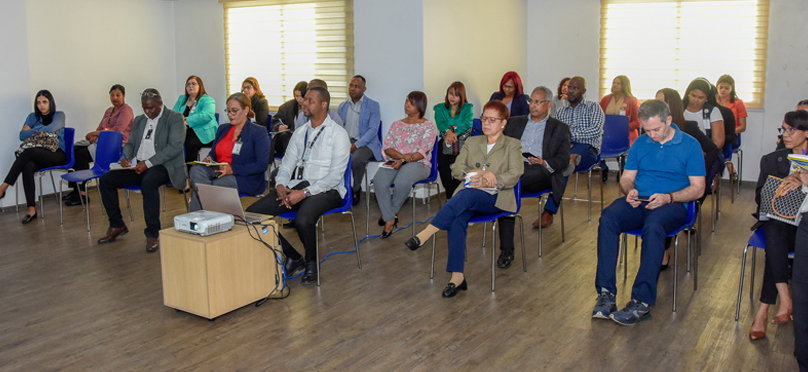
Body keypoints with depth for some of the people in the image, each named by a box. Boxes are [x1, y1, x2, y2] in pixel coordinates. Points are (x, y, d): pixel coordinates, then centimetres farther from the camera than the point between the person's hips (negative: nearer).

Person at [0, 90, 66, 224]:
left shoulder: (59, 115, 10)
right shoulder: (33, 117, 22)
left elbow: (50, 129, -10)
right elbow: (22, 136, 10)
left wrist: (31, 131, 3)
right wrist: (40, 131, -2)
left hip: (56, 155, -3)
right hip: (36, 156, 3)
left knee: (28, 152, -34)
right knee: (27, 166, -33)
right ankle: (31, 210, -39)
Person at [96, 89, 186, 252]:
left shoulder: (175, 118, -3)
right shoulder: (139, 120, 21)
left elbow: (174, 147, -14)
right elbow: (130, 143, 22)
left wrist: (148, 163, -22)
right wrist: (125, 157, -3)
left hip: (162, 166, -7)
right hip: (137, 166, 7)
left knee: (148, 182, -38)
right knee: (106, 179, -10)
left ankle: (153, 234, -29)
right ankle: (117, 226, 5)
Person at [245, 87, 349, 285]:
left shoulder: (338, 133, -4)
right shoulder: (300, 132, 17)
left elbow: (335, 175, -12)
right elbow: (287, 164, 17)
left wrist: (304, 193, -20)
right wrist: (281, 185, -6)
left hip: (325, 189, -6)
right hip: (296, 186, 7)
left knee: (303, 220, -38)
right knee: (253, 212, -13)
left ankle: (311, 263, -4)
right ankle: (293, 258, 2)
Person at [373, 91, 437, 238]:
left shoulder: (428, 127, 5)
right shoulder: (397, 125, 19)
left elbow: (423, 152, -7)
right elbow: (387, 147, 9)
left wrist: (403, 161, -20)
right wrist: (401, 155, -12)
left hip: (418, 164, -4)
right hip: (395, 162, 4)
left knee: (402, 182, -37)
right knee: (378, 181, -29)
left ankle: (392, 212, -8)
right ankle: (389, 219, -19)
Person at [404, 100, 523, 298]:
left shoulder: (513, 145, 13)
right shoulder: (472, 142, 24)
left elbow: (514, 176, -1)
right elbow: (457, 169, 12)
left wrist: (485, 179, -14)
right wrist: (480, 174, -6)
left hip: (495, 199, -3)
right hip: (467, 197, 3)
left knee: (466, 194, -37)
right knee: (457, 219, -33)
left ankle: (426, 233, -47)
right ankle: (457, 277, -39)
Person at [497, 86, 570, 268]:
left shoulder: (560, 128, 19)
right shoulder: (515, 122, 29)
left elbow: (563, 158, 6)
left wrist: (544, 164, -15)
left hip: (541, 175, -2)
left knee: (537, 170, -40)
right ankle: (507, 250, -31)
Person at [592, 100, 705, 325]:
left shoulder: (690, 145, 3)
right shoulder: (640, 143, 16)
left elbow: (698, 188, 0)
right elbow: (626, 177, 19)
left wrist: (668, 197, -16)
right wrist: (630, 190, -6)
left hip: (672, 205, -3)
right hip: (638, 203, 4)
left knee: (653, 227, -39)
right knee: (607, 218, -29)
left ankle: (642, 302, -38)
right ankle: (606, 294, -32)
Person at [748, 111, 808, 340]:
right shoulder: (772, 160, 17)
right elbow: (760, 197, 11)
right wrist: (781, 186, -8)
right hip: (778, 220, 2)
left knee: (775, 239, -34)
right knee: (775, 234, -36)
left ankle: (763, 311, -32)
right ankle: (785, 300, -39)